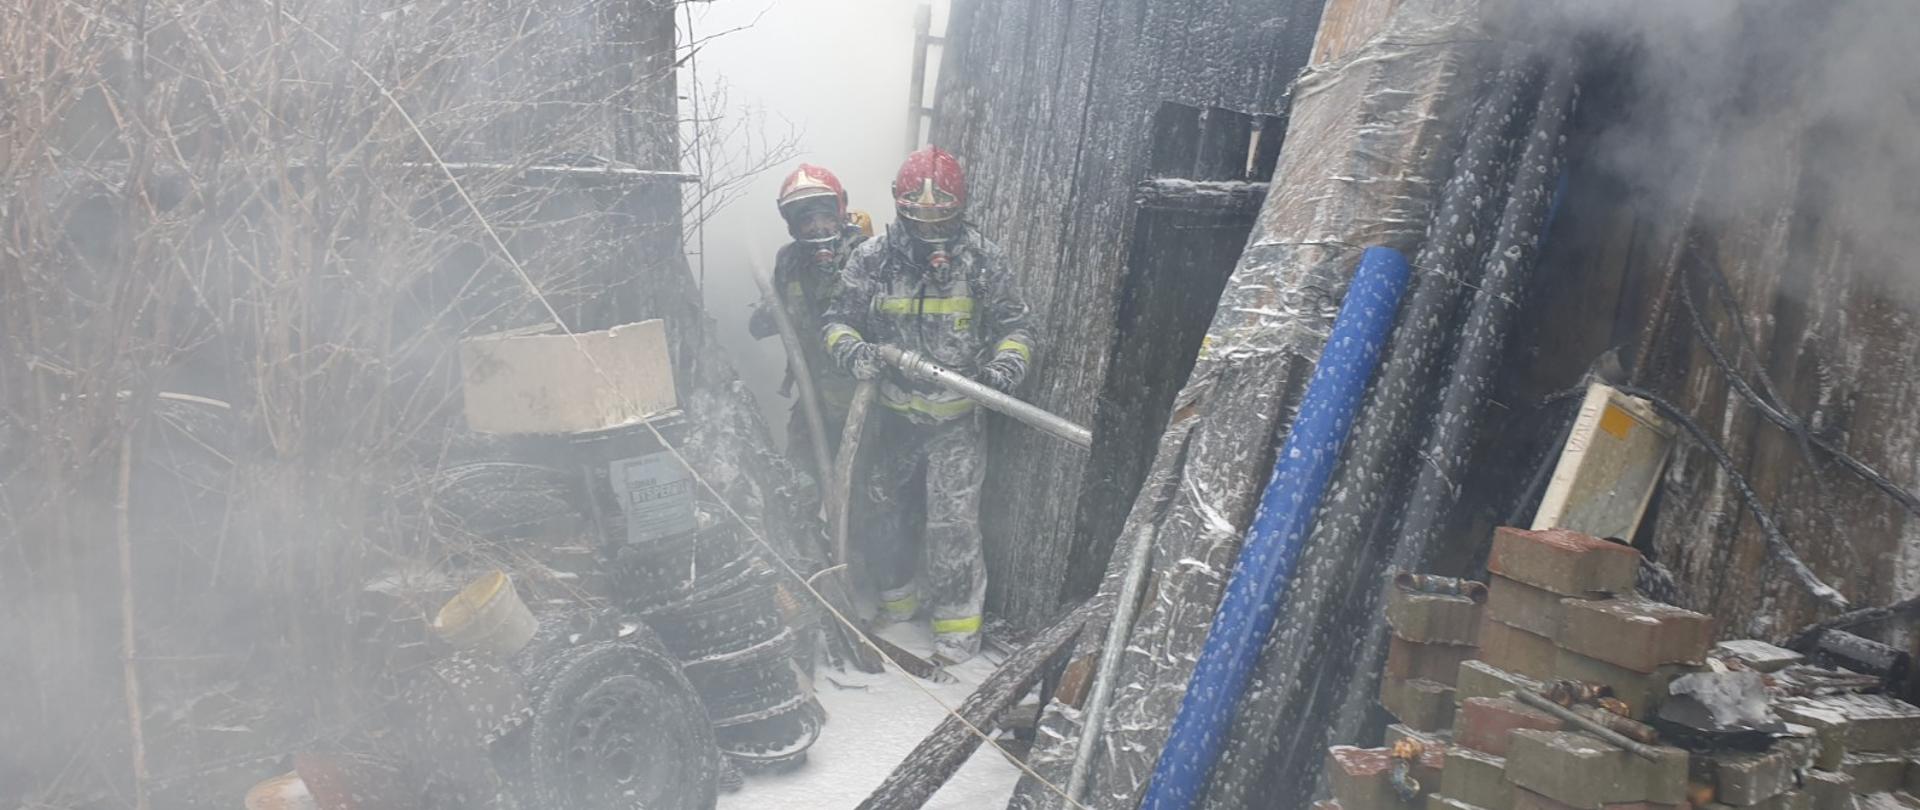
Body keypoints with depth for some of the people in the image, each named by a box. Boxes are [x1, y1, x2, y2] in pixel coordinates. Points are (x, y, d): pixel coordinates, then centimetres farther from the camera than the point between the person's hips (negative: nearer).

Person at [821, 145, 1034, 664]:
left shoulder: (983, 260, -8)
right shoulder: (872, 260, -7)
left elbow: (1013, 326, 0)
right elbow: (838, 320, -1)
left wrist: (1008, 364, -21)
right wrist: (851, 349, -24)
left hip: (956, 417, -3)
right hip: (892, 412, 3)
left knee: (953, 519, -5)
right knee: (881, 506, 16)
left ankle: (959, 616, 12)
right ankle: (896, 596, 38)